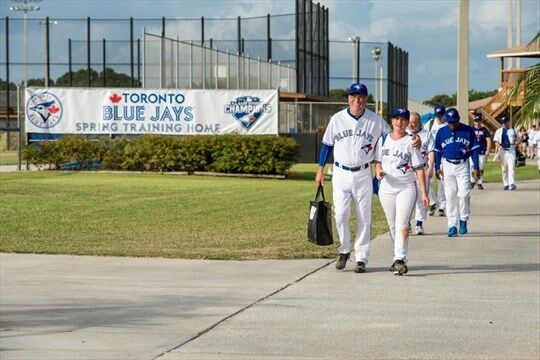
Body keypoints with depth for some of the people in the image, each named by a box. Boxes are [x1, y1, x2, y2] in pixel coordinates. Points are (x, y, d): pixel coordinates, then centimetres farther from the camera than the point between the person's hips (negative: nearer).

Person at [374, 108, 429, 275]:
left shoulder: (411, 142, -3)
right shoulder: (383, 140, 8)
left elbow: (419, 169, -3)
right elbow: (378, 161, 17)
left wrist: (424, 193, -7)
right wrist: (379, 171, -7)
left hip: (407, 188, -4)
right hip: (386, 188, 4)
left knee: (402, 225, -16)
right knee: (392, 226, 10)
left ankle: (400, 260, -22)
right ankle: (398, 257, 21)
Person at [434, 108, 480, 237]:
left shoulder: (468, 130, 0)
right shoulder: (441, 132, 4)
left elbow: (474, 149, 2)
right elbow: (437, 151, 12)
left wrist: (476, 168, -1)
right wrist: (437, 167, 8)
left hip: (463, 166, -1)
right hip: (447, 165, 2)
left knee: (464, 193, -11)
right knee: (450, 195, 0)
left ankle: (463, 220, 9)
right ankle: (452, 225, 2)